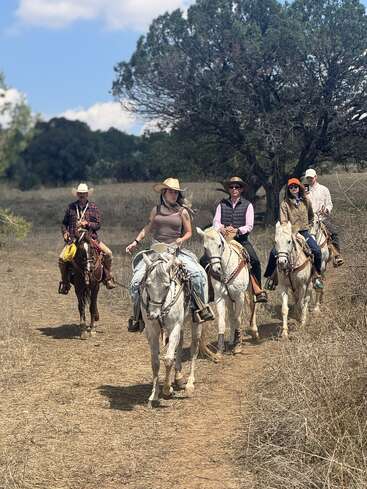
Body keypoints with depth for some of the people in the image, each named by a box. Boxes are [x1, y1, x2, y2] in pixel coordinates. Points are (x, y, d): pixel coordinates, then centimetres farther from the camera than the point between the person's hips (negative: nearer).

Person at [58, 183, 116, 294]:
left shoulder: (94, 208, 5)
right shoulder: (71, 207, 9)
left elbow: (98, 225, 2)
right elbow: (64, 223, 16)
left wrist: (87, 224, -16)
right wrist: (65, 233, -2)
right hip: (73, 238, 0)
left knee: (108, 253, -16)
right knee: (61, 258, -19)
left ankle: (108, 278, 0)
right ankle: (65, 282, 1)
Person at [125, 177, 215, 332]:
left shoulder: (182, 211, 3)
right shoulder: (156, 210, 9)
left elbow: (189, 232, 8)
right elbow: (148, 228, 21)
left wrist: (182, 239, -12)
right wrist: (136, 242, 13)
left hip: (175, 250, -2)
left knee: (198, 273, -23)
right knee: (136, 280, -12)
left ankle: (200, 307, -6)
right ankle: (137, 315, 5)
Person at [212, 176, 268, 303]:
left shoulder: (247, 205, 7)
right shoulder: (222, 204, 11)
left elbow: (249, 226, 0)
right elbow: (216, 222, 4)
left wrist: (237, 230, -17)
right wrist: (222, 229, -17)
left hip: (241, 239, -1)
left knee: (254, 261, -22)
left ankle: (258, 290, -10)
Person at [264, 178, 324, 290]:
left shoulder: (306, 201, 8)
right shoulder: (285, 204, 0)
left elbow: (311, 217, 23)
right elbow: (283, 221, -7)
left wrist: (307, 226, 12)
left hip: (304, 232, 1)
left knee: (317, 251, -22)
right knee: (274, 252, -19)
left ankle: (317, 276, -3)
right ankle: (270, 277, -2)